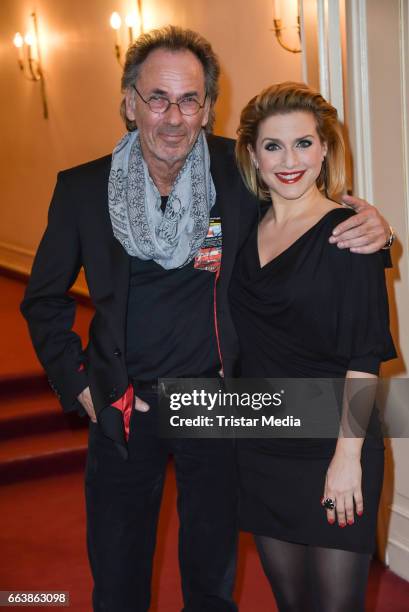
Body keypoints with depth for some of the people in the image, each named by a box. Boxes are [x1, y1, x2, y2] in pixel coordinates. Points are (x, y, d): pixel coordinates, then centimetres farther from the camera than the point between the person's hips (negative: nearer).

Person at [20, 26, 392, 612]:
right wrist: (76, 383, -3)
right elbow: (45, 299, 5)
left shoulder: (241, 173, -11)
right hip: (123, 408, 1)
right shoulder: (82, 189, -8)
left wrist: (369, 225, -19)